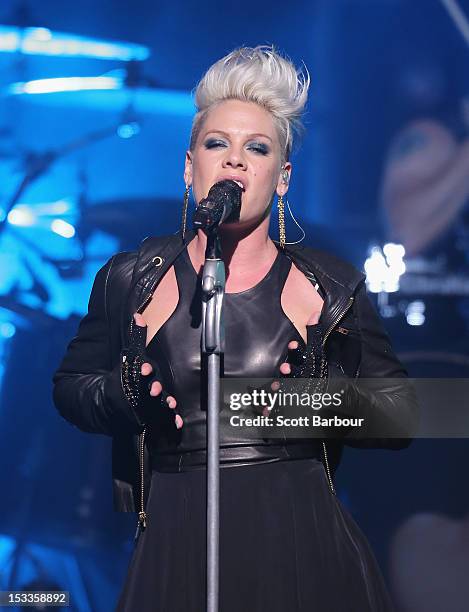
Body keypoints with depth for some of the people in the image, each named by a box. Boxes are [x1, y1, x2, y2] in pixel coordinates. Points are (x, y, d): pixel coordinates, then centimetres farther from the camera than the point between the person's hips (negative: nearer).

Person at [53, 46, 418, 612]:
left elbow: (400, 421, 4)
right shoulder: (130, 280, 4)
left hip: (300, 544, 0)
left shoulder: (333, 289, 1)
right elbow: (69, 386, 15)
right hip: (177, 543, 1)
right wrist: (123, 393, -6)